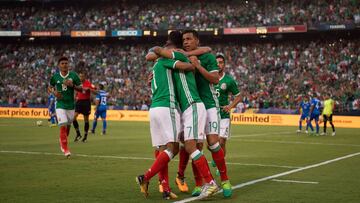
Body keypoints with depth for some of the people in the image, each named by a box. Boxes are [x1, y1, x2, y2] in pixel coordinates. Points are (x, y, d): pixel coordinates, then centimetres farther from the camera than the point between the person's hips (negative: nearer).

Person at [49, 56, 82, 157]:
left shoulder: (73, 75, -4)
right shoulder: (55, 77, -2)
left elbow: (80, 89, 1)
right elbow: (51, 86, 16)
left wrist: (73, 85, -18)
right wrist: (54, 92, -5)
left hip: (71, 105, 2)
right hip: (60, 105, -2)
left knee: (68, 126, 13)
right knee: (63, 126, -14)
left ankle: (62, 141, 42)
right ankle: (65, 149, -4)